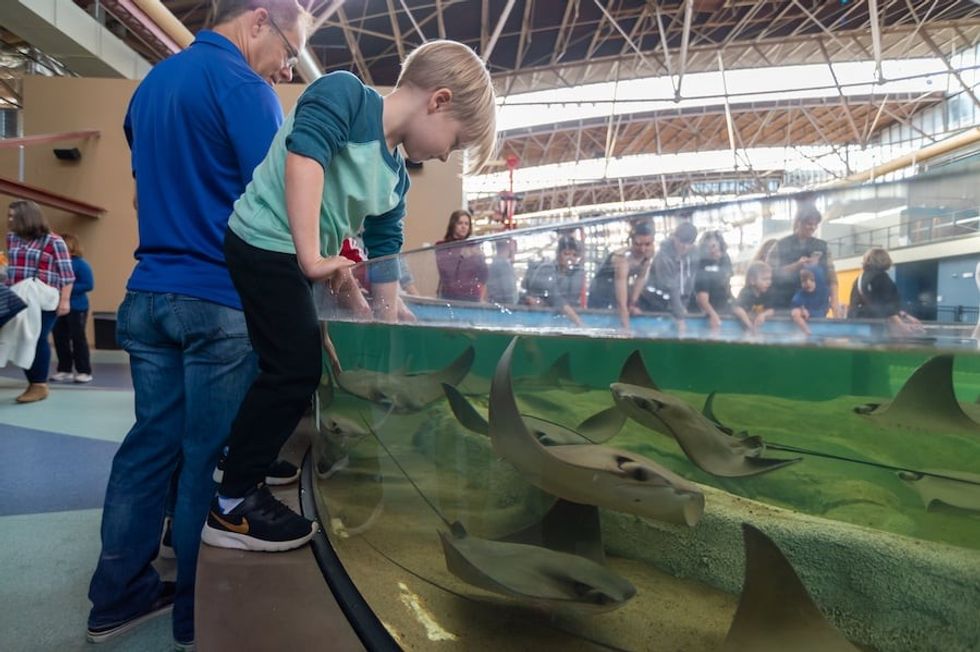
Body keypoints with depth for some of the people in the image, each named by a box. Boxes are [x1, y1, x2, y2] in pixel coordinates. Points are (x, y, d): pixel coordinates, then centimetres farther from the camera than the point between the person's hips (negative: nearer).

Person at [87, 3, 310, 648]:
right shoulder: (242, 85, -10)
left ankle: (119, 596, 25)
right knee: (211, 454, 2)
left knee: (152, 441, 14)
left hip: (148, 294, 8)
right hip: (219, 303, -8)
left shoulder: (150, 85, 19)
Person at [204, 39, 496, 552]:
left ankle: (247, 475, 35)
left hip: (295, 259, 10)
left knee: (294, 368, 18)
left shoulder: (395, 179, 10)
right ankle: (231, 507, 4)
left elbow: (385, 259, 13)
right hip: (264, 243, -9)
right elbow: (304, 154, -28)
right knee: (294, 369, -10)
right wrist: (311, 256, -32)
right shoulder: (344, 94, -11)